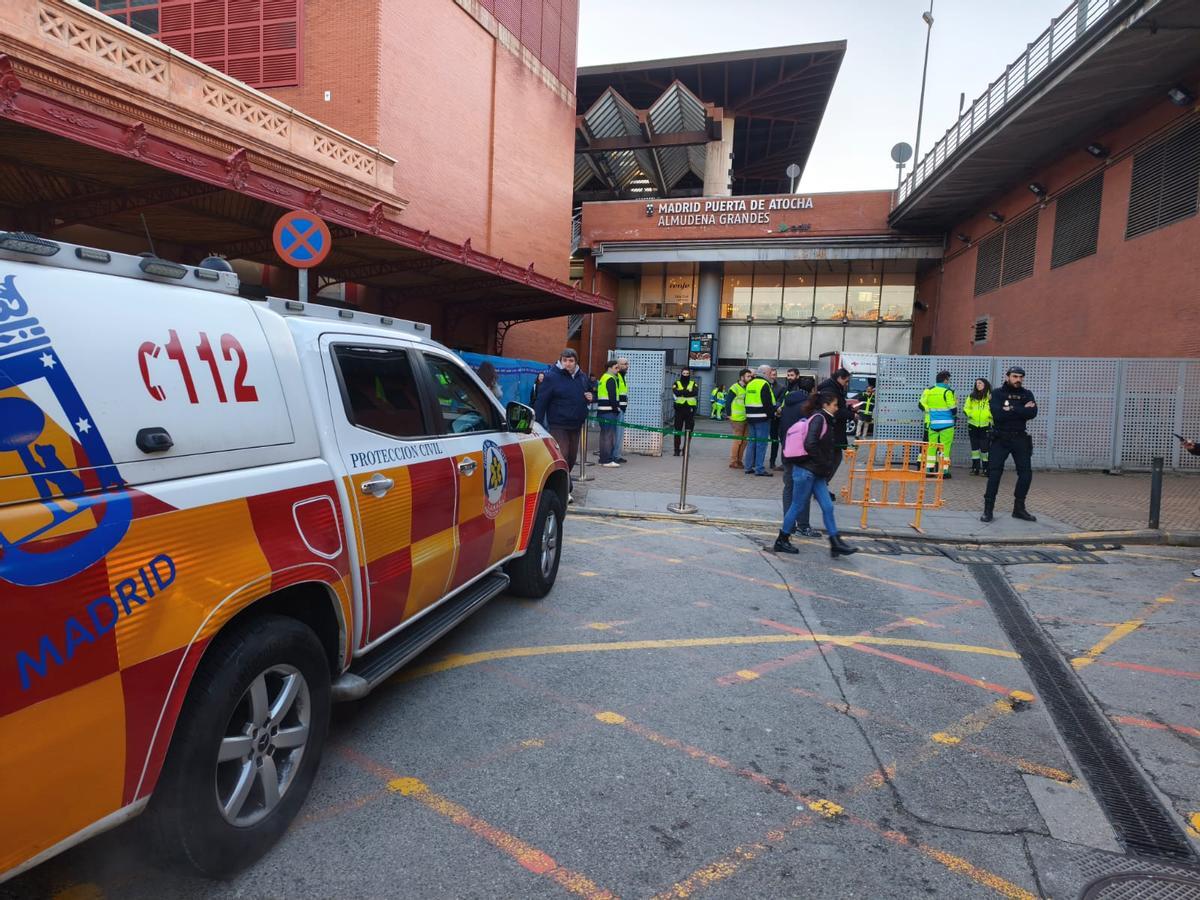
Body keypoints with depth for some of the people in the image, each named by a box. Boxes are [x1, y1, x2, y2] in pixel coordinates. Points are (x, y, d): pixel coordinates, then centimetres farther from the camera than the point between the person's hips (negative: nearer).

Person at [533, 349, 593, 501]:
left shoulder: (582, 377, 9)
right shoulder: (552, 377, -10)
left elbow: (588, 393, 26)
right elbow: (541, 401, -11)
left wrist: (589, 398, 1)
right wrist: (539, 424, -15)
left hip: (576, 425, 7)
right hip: (558, 425, -6)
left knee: (572, 457, 14)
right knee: (562, 456, -12)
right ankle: (565, 490, -7)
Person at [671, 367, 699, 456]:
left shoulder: (693, 384, 11)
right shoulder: (676, 383, 9)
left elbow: (695, 392, -11)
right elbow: (676, 393, -12)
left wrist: (682, 392, -16)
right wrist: (688, 392, -16)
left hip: (690, 410, 1)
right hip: (679, 409, -1)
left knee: (689, 431, 4)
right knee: (677, 430, 0)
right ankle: (677, 450, 5)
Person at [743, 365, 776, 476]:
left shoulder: (750, 384, 15)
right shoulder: (764, 384, -12)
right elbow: (768, 403, -16)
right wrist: (772, 414, -7)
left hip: (750, 417, 8)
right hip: (762, 418, -8)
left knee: (751, 442, 12)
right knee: (761, 443, -5)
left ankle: (748, 467, 14)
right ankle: (759, 469, -4)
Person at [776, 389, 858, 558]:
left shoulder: (826, 420, 16)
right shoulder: (818, 418, -13)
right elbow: (810, 444, -25)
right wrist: (824, 465, -16)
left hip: (816, 473, 9)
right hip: (806, 470, -9)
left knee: (828, 507, 5)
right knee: (797, 506, 1)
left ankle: (836, 544, 8)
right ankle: (781, 541, 13)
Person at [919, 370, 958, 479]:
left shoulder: (928, 391, 3)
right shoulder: (947, 392, -12)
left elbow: (921, 404, 9)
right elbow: (953, 410, -11)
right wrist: (956, 403, 11)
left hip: (932, 424, 5)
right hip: (946, 424, -5)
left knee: (931, 446, 11)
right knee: (945, 447, 1)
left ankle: (928, 469, 11)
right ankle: (944, 471, 2)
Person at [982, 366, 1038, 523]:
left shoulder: (1027, 394, 7)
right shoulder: (997, 393, -1)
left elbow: (1033, 413, -12)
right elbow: (998, 414, -18)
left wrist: (1011, 409, -16)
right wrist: (1021, 410, -13)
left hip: (1020, 439, 3)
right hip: (1000, 439, -3)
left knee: (1026, 473, 2)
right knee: (994, 473, -7)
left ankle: (1019, 508, 17)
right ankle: (988, 509, -2)